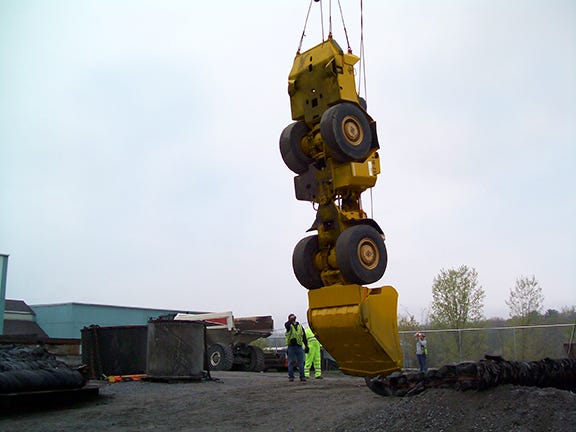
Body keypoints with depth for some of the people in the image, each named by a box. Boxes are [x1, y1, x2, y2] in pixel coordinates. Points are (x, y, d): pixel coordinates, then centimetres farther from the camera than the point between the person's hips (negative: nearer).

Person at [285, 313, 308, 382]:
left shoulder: (300, 327, 16)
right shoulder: (289, 326, 5)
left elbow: (304, 337, 16)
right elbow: (286, 324, -22)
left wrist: (306, 346, 11)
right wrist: (291, 320, -25)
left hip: (299, 347, 2)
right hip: (291, 347, -2)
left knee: (301, 362, 0)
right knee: (291, 362, 1)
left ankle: (302, 376, 3)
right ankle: (291, 376, 7)